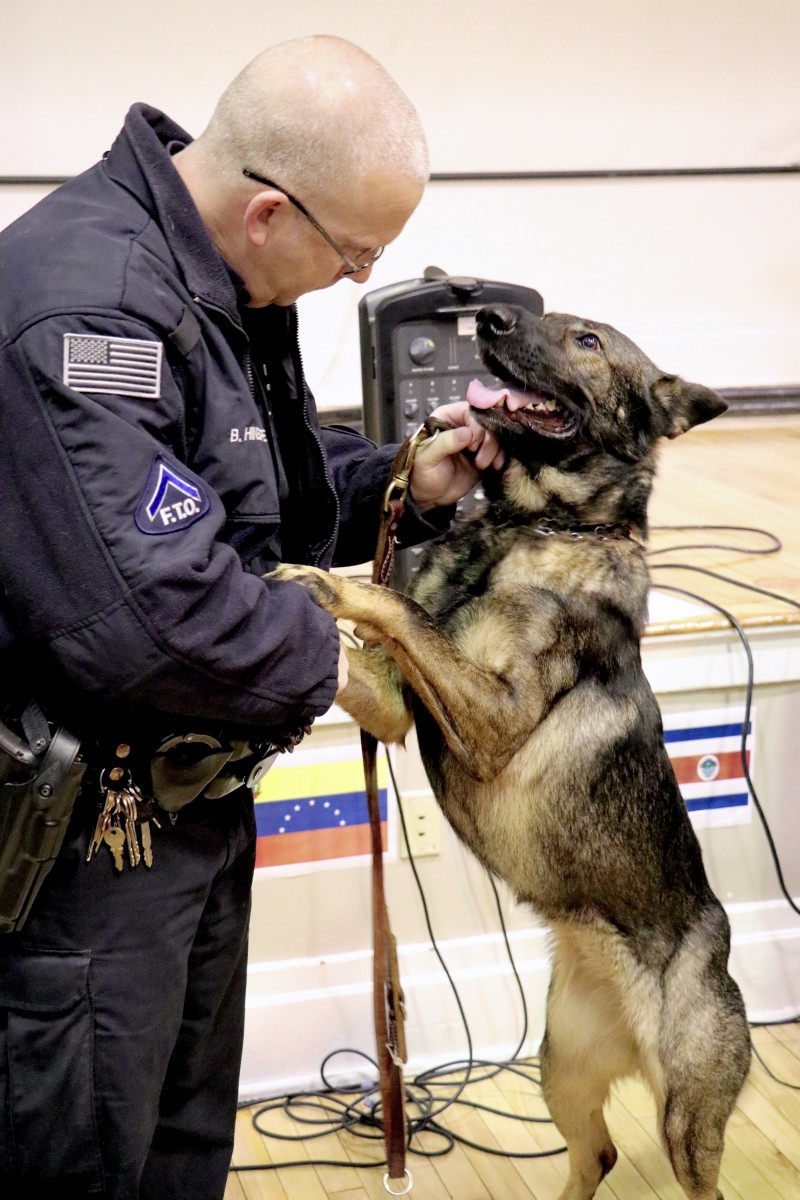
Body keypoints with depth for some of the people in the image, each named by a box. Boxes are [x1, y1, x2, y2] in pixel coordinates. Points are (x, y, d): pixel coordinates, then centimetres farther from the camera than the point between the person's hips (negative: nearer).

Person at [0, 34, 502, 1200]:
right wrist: (323, 658, -18)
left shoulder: (223, 282, 5)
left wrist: (403, 487, -1)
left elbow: (283, 485, 18)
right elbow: (146, 613, -35)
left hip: (199, 794, 9)